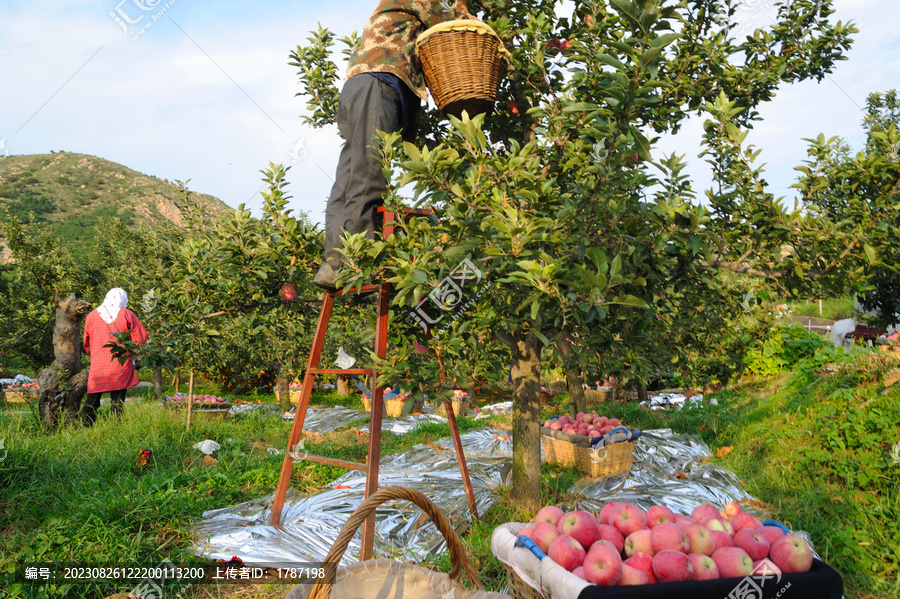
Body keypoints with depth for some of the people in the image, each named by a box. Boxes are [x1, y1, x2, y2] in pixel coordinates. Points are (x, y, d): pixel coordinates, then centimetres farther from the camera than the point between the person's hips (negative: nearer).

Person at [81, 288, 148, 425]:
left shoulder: (92, 316, 6)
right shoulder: (127, 314, -1)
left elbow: (87, 343, 13)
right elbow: (141, 338, 1)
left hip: (98, 366, 1)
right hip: (121, 367, -1)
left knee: (92, 400, 8)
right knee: (118, 400, 4)